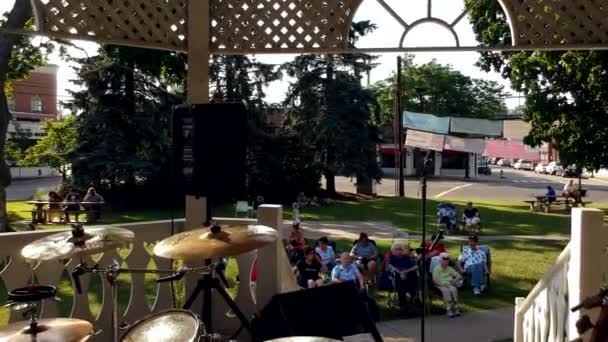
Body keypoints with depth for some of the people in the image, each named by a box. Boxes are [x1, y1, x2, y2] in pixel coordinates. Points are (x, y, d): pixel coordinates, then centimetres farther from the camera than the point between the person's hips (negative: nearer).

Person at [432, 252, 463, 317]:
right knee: (446, 290, -35)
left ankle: (455, 307, -29)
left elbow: (458, 275, 16)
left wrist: (455, 280, -6)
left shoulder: (450, 268, 18)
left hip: (450, 285, 3)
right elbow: (436, 280, -9)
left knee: (454, 289, -30)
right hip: (441, 286, -3)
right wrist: (445, 283, -16)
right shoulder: (437, 269, 3)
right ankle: (449, 308, -36)